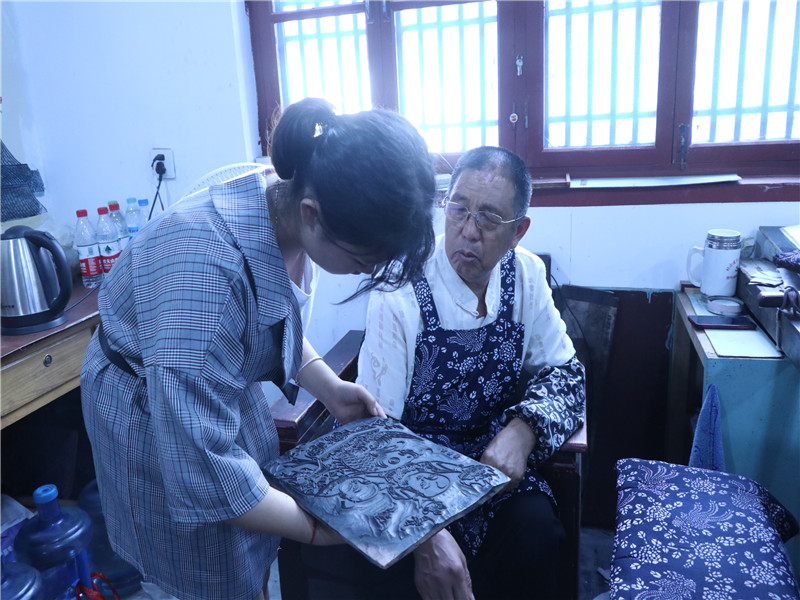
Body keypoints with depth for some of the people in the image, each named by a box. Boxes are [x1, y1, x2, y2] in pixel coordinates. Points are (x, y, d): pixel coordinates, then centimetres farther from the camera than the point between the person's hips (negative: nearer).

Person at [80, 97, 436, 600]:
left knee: (256, 558, 19)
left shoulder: (289, 206, -14)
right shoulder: (206, 268, -39)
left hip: (226, 387, 7)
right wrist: (315, 529, -23)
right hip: (154, 412, -6)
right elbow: (202, 467, -34)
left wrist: (330, 388, -6)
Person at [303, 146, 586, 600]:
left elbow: (565, 371, 2)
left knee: (535, 529, -23)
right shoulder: (400, 296, -21)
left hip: (495, 465, 4)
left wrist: (523, 429, -19)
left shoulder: (525, 274, -6)